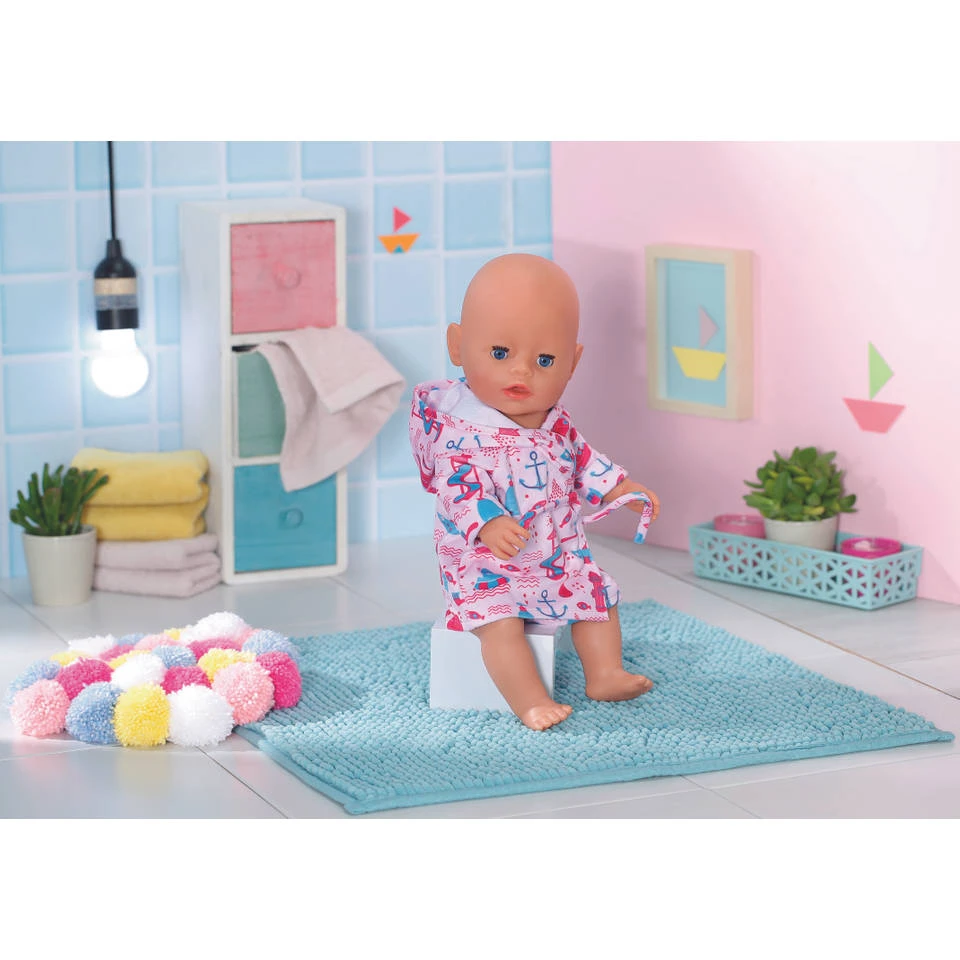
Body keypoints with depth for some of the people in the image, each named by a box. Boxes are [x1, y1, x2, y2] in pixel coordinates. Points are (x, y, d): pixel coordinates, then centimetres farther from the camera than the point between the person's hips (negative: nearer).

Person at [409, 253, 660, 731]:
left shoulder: (555, 423, 1)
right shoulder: (461, 432, -21)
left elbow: (582, 460, 16)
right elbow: (459, 487, -29)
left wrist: (619, 487, 8)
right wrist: (488, 525, -44)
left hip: (561, 557, 7)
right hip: (485, 566, -7)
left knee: (597, 594, 10)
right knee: (499, 620, -26)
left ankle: (605, 674, 21)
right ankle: (530, 701, -25)